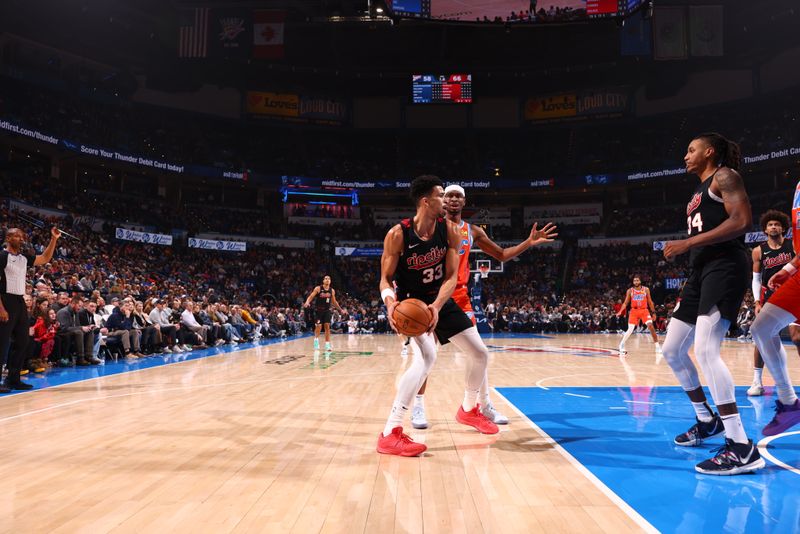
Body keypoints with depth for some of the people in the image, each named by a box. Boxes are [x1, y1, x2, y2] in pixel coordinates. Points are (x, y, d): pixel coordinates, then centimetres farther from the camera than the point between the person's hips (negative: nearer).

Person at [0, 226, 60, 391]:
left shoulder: (24, 257, 13)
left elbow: (45, 258, 22)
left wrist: (54, 239, 9)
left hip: (20, 302, 8)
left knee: (22, 342, 10)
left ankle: (13, 379, 18)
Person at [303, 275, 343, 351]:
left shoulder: (332, 291, 2)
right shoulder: (318, 288, -9)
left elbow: (334, 302, 15)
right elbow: (311, 297, -10)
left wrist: (340, 310, 16)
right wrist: (307, 302, -31)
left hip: (327, 310, 3)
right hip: (318, 310, -3)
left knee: (327, 326, -2)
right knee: (318, 326, -6)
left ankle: (327, 344, 3)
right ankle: (316, 340, 17)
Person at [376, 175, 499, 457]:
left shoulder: (449, 230, -9)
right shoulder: (398, 234, -21)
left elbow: (451, 276, -12)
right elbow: (386, 278, -14)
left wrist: (436, 306, -30)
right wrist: (390, 301, -36)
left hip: (441, 301, 6)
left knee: (480, 354, 9)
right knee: (426, 357, -32)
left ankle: (469, 409, 38)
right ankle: (390, 434, -29)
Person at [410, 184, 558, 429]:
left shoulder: (473, 231, 10)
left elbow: (502, 255, 16)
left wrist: (530, 242, 6)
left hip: (460, 295, 4)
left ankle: (485, 404, 15)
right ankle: (418, 406, 6)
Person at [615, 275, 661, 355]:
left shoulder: (646, 289, -1)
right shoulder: (630, 291, -2)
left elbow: (650, 302, 7)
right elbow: (625, 303, 2)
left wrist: (653, 312, 4)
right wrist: (620, 311, -11)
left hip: (644, 310, 0)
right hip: (634, 311, 0)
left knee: (651, 326, -15)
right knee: (630, 329, -7)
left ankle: (657, 346, -5)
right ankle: (622, 344, 10)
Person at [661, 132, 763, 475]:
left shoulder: (724, 177, -2)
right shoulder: (700, 190, 25)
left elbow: (742, 221, -17)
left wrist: (688, 242, -19)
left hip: (725, 269, -10)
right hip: (701, 271, 10)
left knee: (705, 351, -23)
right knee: (672, 350, 11)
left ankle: (742, 449, -20)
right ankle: (707, 420, 27)